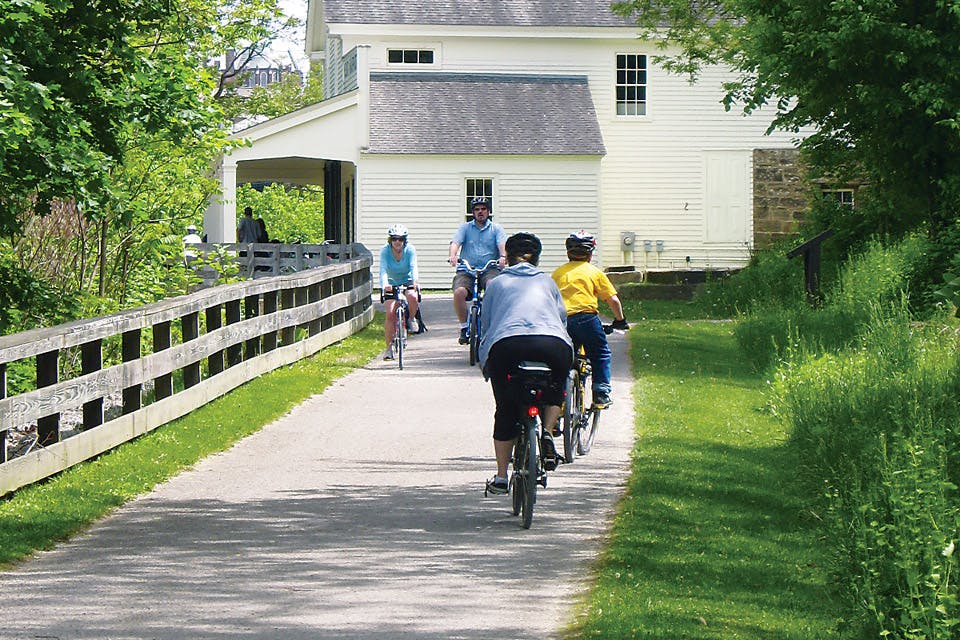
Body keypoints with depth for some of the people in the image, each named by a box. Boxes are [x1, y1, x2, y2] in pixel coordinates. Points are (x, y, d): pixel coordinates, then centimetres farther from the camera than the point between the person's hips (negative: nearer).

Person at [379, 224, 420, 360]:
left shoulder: (410, 250, -17)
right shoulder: (385, 251, -16)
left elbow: (413, 267, -30)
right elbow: (383, 270, -29)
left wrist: (415, 282, -49)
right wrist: (384, 285, -48)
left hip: (408, 283, 0)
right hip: (392, 284, 0)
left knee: (412, 297, -34)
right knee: (390, 314, -15)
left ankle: (411, 320, -3)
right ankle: (389, 347, -7)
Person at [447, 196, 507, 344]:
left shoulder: (496, 229, 15)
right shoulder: (465, 228, 16)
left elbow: (502, 245, -3)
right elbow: (455, 242, -2)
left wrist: (503, 257, -27)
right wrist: (453, 255, -25)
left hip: (490, 269, -1)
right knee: (459, 292, -29)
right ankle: (464, 327, -10)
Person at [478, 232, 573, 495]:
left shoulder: (497, 284, 29)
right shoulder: (547, 282, 31)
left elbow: (486, 324, 28)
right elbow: (562, 317, 34)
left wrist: (486, 365, 37)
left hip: (506, 344, -1)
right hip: (553, 343, 1)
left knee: (506, 412, 14)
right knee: (555, 388, 31)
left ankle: (501, 477, 13)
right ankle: (547, 432, 5)